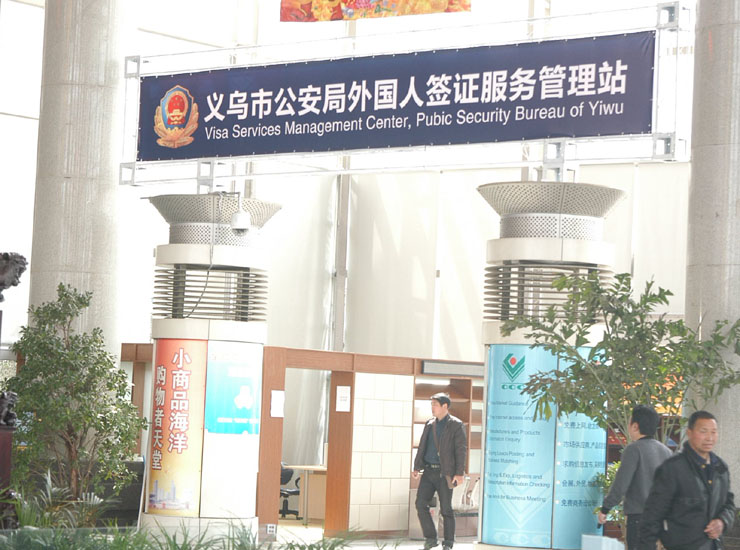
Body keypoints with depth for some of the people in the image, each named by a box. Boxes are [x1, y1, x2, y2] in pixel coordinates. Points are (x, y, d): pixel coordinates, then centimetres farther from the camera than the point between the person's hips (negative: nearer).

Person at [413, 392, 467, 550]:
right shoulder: (430, 424, 14)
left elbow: (461, 450, -7)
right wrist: (417, 467, 10)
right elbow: (422, 446, 17)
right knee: (421, 504, -4)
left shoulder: (455, 425, -3)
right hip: (429, 471, 5)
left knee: (446, 509, 0)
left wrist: (459, 473, -13)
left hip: (444, 473, -5)